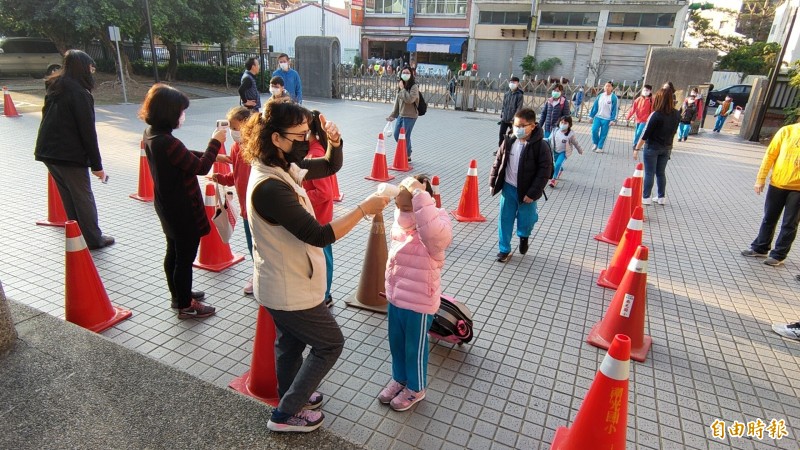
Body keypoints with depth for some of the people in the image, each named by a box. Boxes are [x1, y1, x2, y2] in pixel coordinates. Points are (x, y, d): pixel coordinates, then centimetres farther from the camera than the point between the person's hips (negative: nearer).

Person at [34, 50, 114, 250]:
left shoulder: (54, 89, 13)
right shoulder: (79, 93, -14)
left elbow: (49, 119, 16)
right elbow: (87, 131, -16)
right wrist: (97, 165, -13)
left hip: (48, 151, 8)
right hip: (69, 155, -8)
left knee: (69, 196, 16)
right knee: (84, 197, 3)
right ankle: (93, 239, 11)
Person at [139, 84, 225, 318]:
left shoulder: (151, 134, 1)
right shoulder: (166, 142, -29)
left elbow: (186, 157, 10)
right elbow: (200, 168, -23)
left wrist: (211, 154, 5)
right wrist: (215, 142, -13)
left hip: (168, 204, 10)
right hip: (182, 209, -10)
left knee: (174, 252, 22)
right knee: (185, 256, 5)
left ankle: (179, 294, 41)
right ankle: (185, 306, 20)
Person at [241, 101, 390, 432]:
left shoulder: (282, 167, -2)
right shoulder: (269, 187, -32)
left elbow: (331, 166, 10)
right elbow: (319, 236, -31)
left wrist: (334, 141, -10)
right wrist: (364, 209, -24)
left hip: (284, 284, 9)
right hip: (289, 290, -9)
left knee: (290, 343, 26)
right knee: (330, 344, 9)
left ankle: (290, 397, 50)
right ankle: (286, 414, 23)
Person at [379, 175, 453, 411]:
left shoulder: (435, 224, -25)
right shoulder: (403, 216, -1)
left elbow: (434, 231, -53)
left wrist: (419, 194, -45)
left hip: (419, 301, -7)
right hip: (396, 296, 8)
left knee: (415, 347, 14)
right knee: (396, 342, 24)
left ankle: (415, 388, 39)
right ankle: (399, 379, 49)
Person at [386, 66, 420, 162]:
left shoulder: (414, 87, -12)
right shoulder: (400, 85, 10)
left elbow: (409, 99, -27)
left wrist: (403, 88, -19)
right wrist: (393, 115, 13)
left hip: (410, 116, -8)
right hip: (400, 114, 8)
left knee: (405, 136, -4)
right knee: (396, 135, 11)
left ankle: (407, 156, 15)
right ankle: (407, 152, 31)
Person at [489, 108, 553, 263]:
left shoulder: (541, 146, -15)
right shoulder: (508, 142, -3)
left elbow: (545, 171, -15)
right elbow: (498, 163, 7)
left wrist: (533, 193, -17)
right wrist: (492, 183, 6)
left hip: (526, 192, -3)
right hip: (508, 188, 3)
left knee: (525, 219, 12)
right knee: (505, 219, 8)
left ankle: (524, 236, 46)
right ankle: (504, 249, 23)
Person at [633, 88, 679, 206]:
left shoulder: (656, 114, -19)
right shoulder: (676, 115, -2)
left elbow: (646, 134, -17)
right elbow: (673, 131, 9)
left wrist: (637, 149, -11)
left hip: (652, 147, -5)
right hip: (667, 148, 5)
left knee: (649, 173, 3)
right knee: (661, 173, 16)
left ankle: (646, 198, 7)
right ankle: (662, 197, 22)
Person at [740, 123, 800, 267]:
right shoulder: (787, 131, -2)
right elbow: (770, 155, 0)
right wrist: (760, 179, -3)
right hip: (777, 184, 1)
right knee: (769, 219, 14)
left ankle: (778, 255, 18)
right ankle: (760, 248, 28)